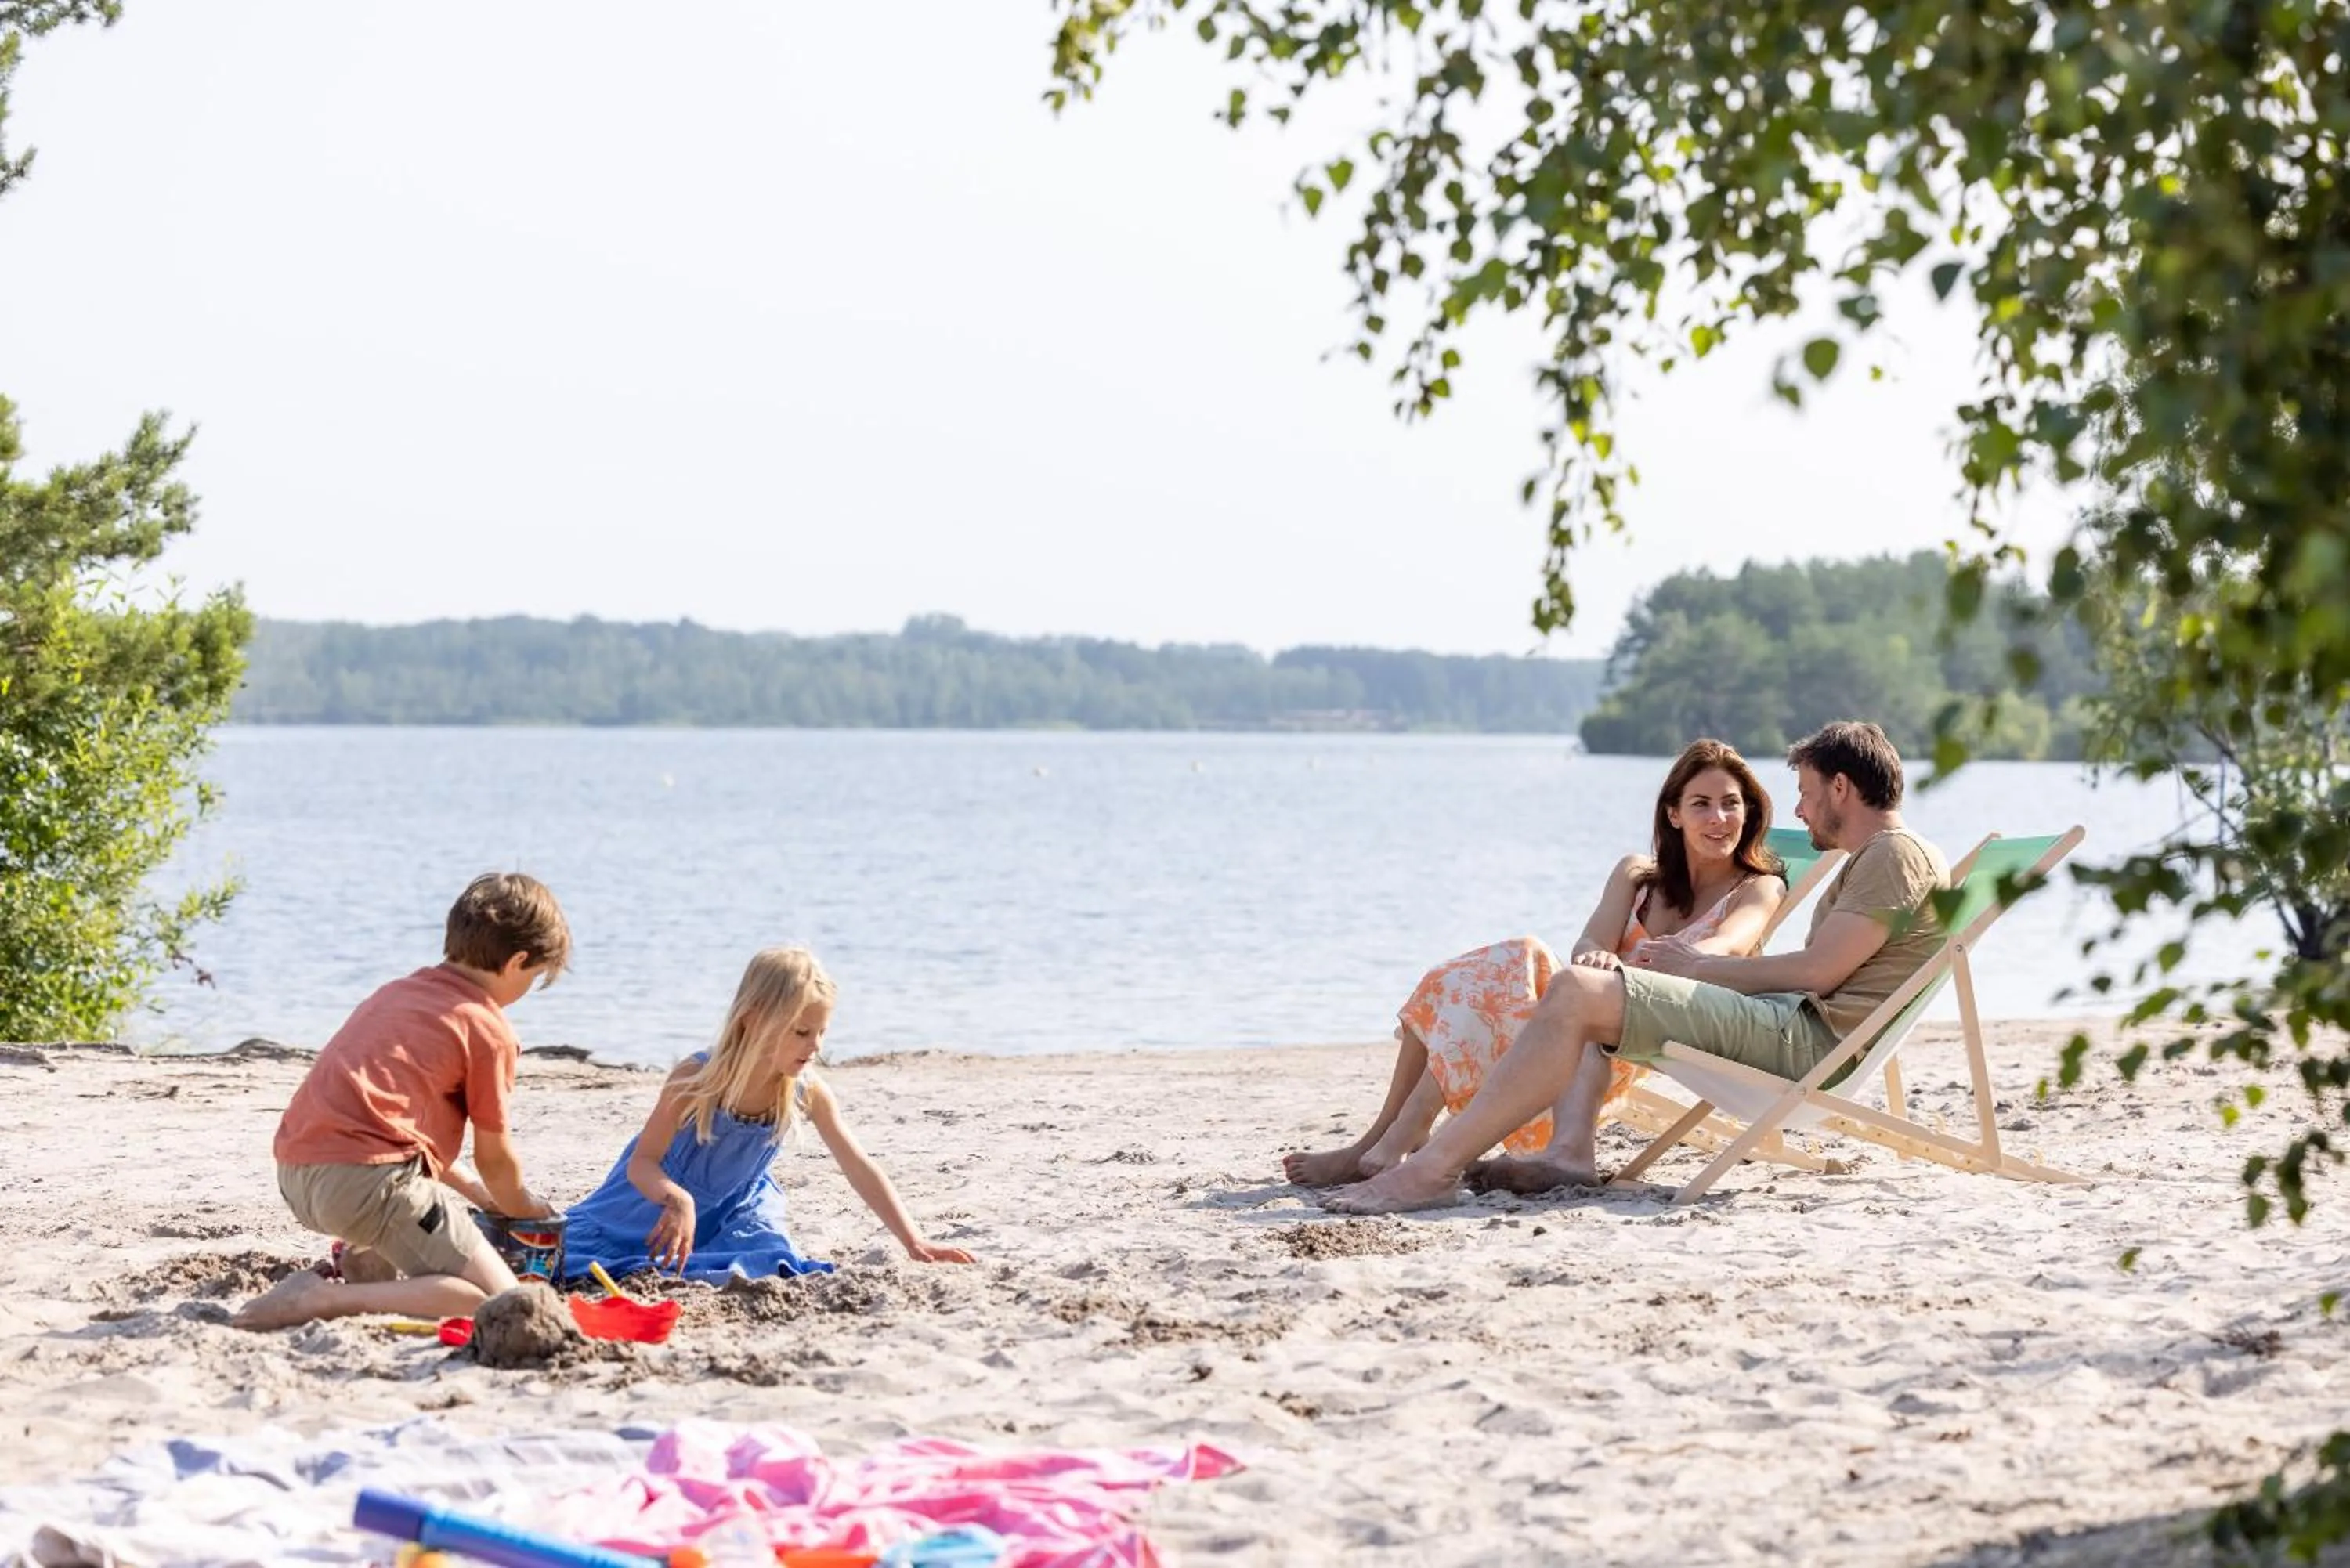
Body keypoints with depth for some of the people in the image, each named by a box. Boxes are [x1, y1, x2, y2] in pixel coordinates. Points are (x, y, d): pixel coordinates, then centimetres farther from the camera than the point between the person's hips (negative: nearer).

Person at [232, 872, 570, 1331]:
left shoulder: (398, 992, 25)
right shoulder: (489, 1029, 1)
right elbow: (494, 1158, 8)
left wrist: (472, 1191, 35)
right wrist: (524, 1208, 28)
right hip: (367, 1176, -9)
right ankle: (327, 1300, -19)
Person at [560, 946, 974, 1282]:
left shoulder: (808, 1093, -20)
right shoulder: (695, 1079, -31)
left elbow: (860, 1169, -18)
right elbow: (642, 1162, -29)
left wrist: (914, 1242, -25)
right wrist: (677, 1200, -51)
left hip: (734, 1208, 3)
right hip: (658, 1203, -3)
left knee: (770, 1267, -23)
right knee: (568, 1255, -11)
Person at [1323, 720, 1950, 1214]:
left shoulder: (1898, 855, -6)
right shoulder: (1866, 864, 28)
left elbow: (1818, 973, -14)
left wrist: (1698, 967, -4)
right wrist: (1696, 962, 9)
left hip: (1806, 1039, -11)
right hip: (1784, 1023, 11)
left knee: (1577, 994, -21)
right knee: (1582, 985, 14)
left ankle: (1433, 1169, -28)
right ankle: (1574, 1152, -11)